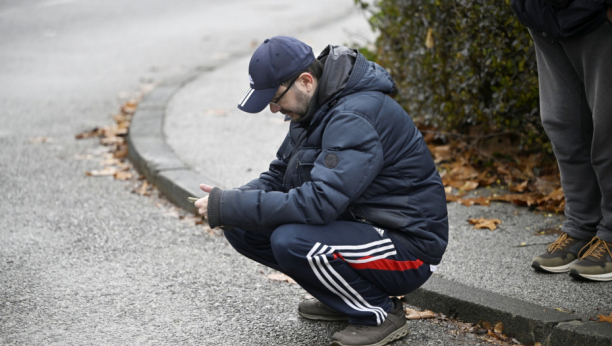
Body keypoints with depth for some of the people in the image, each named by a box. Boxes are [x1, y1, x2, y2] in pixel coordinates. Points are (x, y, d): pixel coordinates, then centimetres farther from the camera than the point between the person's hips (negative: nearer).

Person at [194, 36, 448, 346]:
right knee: (242, 228, -1)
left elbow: (319, 202, -34)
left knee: (291, 241, -32)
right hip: (359, 225, 9)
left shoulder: (357, 117, -25)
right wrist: (234, 202, -10)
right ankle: (344, 299, 11)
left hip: (407, 250, -9)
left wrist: (230, 207, -29)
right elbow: (278, 176, 12)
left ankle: (381, 314, -8)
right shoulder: (314, 108, 5)